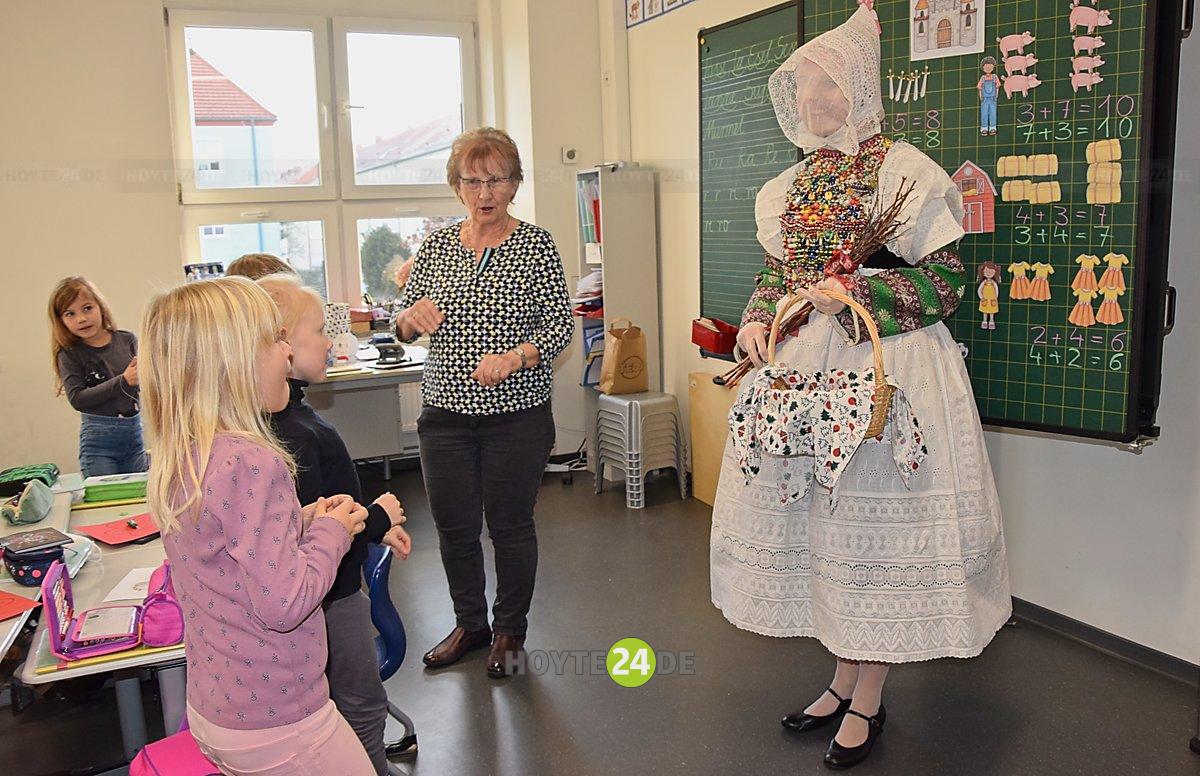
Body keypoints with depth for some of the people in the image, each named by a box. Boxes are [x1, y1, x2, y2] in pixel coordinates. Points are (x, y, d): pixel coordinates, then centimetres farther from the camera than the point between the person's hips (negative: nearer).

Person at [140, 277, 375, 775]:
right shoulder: (251, 462, -27)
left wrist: (306, 521, 3)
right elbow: (284, 603, -27)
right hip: (274, 724, -9)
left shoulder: (177, 459, 1)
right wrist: (331, 530, -13)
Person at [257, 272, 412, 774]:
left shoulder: (282, 416, 4)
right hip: (328, 599, -10)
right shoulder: (293, 435, -29)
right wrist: (379, 517, -16)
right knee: (362, 710, 9)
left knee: (358, 705, 25)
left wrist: (378, 526, 13)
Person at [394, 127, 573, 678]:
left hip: (517, 411, -3)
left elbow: (560, 324, -7)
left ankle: (510, 631, 28)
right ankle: (470, 624, 34)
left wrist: (514, 357, -24)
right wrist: (413, 315, -12)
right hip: (445, 411, 4)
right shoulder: (436, 246, 7)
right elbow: (404, 329, 11)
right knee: (453, 524, 11)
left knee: (510, 523, 7)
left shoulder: (536, 245, -3)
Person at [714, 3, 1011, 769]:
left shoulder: (901, 169, -5)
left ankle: (869, 703, 15)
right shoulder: (795, 181, 14)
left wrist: (854, 294, -18)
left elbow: (947, 280, -7)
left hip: (884, 363, -7)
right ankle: (845, 680, 28)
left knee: (873, 517, -1)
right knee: (821, 513, 11)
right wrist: (758, 319, 0)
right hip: (802, 365, 7)